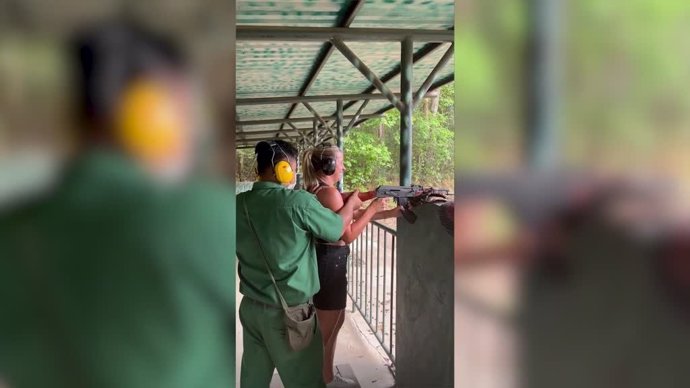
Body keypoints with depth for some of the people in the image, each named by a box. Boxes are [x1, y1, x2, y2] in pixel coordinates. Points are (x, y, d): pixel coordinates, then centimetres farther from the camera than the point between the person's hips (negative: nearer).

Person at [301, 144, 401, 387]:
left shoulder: (316, 190, 10)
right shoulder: (329, 192, -21)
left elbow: (351, 215, 12)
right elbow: (349, 235, -19)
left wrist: (391, 213, 10)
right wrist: (372, 209, -8)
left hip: (325, 259, 10)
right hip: (329, 262, -10)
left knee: (335, 321, 24)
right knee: (326, 330, 7)